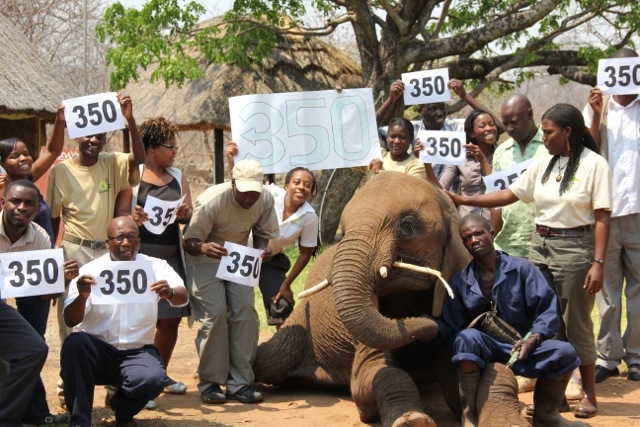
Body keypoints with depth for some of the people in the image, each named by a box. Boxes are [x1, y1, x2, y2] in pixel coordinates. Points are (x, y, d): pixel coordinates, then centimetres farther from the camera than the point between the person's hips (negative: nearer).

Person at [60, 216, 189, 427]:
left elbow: (183, 297, -18)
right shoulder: (90, 271, -4)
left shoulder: (156, 267, 0)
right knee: (75, 342, -33)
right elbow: (70, 321, -12)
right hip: (98, 350, 0)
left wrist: (171, 293, -42)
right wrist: (82, 297, -34)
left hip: (138, 352, 1)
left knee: (153, 379, -31)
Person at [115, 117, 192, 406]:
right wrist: (133, 218, -29)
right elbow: (120, 213, -7)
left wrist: (185, 214, -13)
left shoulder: (177, 177, 14)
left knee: (171, 319, 10)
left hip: (171, 256, 6)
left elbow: (189, 215, 10)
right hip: (141, 256, -6)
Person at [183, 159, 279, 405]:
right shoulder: (211, 201, -28)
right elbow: (189, 241, -22)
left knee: (245, 311, -11)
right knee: (215, 314, -19)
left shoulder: (266, 200, -14)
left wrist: (262, 249, -22)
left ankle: (239, 382, -3)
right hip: (205, 261, -4)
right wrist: (204, 247, -46)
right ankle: (210, 383, -5)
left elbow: (263, 232, 2)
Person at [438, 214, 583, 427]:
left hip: (521, 346, 1)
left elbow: (547, 308, -4)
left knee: (564, 352, -26)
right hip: (481, 350, 0)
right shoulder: (460, 282, 8)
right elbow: (450, 327, 2)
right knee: (468, 338, -36)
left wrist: (534, 338, -19)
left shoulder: (521, 268, 4)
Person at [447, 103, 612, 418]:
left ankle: (588, 394, 12)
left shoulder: (594, 165, -9)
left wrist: (598, 263, -16)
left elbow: (602, 218, -11)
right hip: (540, 247, 6)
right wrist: (463, 200, 5)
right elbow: (509, 194, 11)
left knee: (575, 324, -1)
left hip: (575, 248, -6)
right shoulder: (543, 163, 9)